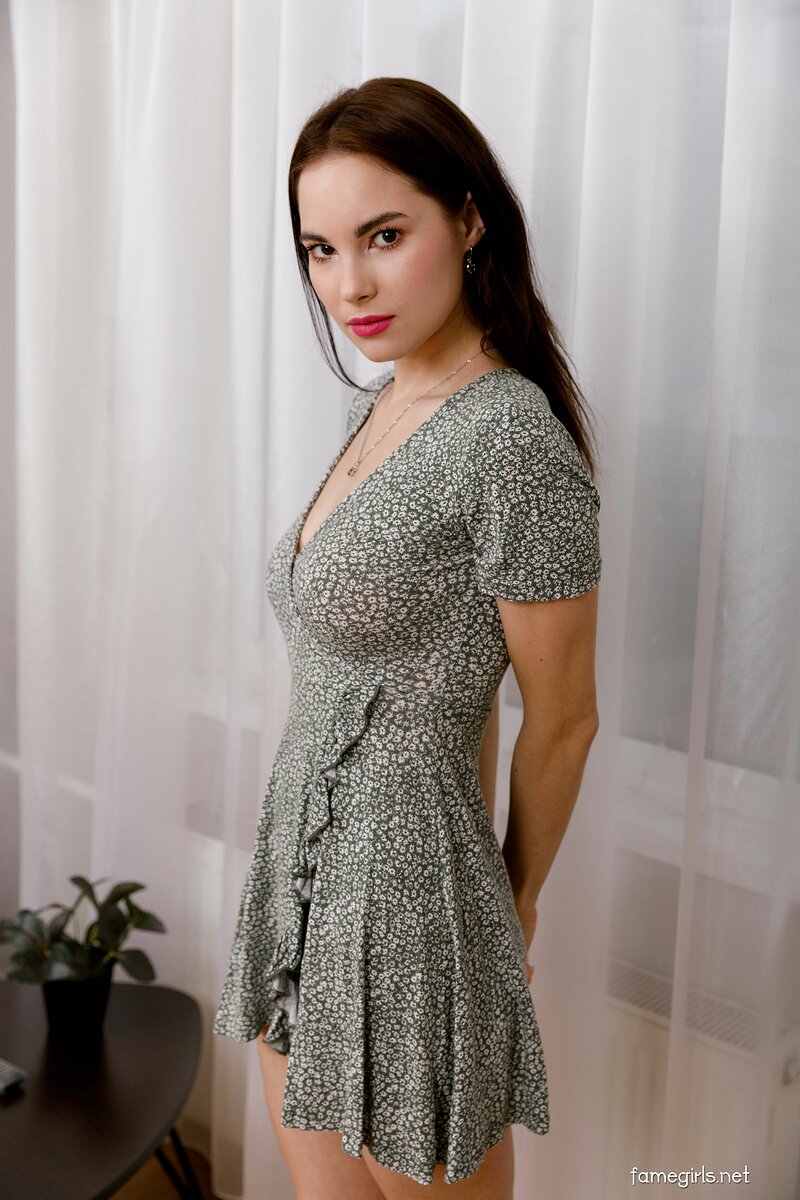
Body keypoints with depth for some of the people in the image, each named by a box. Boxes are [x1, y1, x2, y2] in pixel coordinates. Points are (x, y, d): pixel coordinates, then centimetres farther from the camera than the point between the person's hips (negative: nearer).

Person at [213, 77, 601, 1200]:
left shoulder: (515, 439, -21)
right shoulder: (380, 405, 6)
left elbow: (561, 720, -12)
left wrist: (516, 897, 4)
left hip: (404, 882, -8)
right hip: (303, 860, 8)